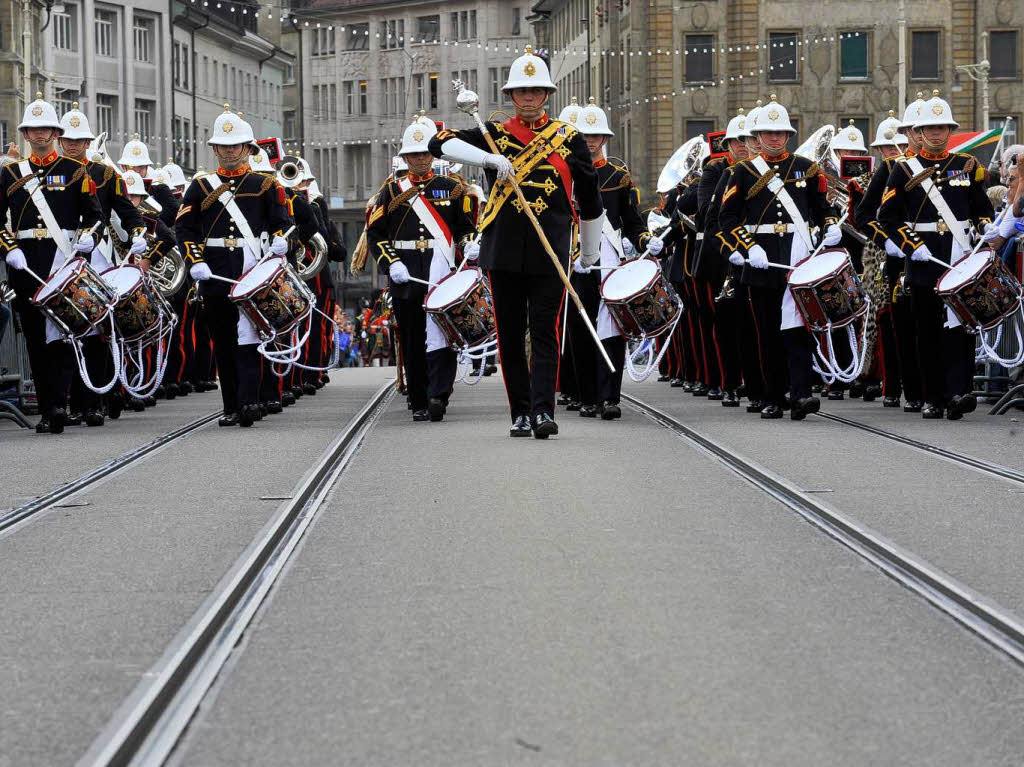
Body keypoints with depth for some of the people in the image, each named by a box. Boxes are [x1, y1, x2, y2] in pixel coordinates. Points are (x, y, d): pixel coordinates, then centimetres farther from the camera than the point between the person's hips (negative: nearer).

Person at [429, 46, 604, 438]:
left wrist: (591, 251, 20)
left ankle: (543, 410, -11)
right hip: (504, 252, 1)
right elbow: (440, 143, -5)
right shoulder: (495, 134, 8)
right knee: (510, 335, 4)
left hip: (550, 252, -1)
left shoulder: (569, 138, 8)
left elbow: (590, 200, 15)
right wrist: (488, 158, -19)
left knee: (545, 332, -7)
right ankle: (521, 413, 11)